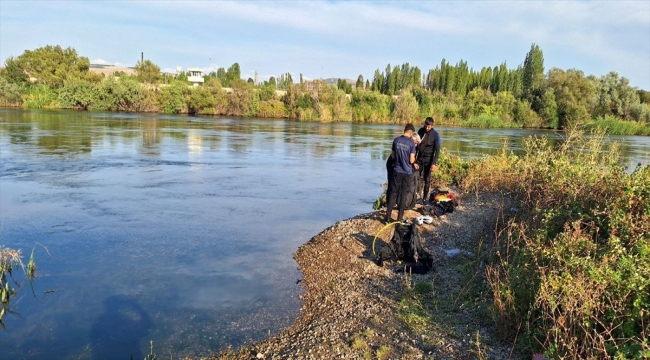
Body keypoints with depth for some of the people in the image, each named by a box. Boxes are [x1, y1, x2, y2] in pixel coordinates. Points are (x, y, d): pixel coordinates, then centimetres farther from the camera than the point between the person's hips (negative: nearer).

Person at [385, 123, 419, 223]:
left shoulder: (396, 140, -2)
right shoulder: (411, 143, -12)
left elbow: (393, 156, 5)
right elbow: (411, 160, -11)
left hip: (397, 171, 2)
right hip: (407, 172, -2)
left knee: (393, 193, 8)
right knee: (403, 194, 8)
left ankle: (388, 217, 8)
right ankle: (400, 217, 13)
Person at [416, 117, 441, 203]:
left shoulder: (435, 135, -13)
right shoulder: (421, 130, 0)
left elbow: (437, 150, -13)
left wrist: (434, 163, -19)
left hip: (428, 159, -3)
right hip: (419, 158, 4)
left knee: (427, 179, 4)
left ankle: (425, 197, 14)